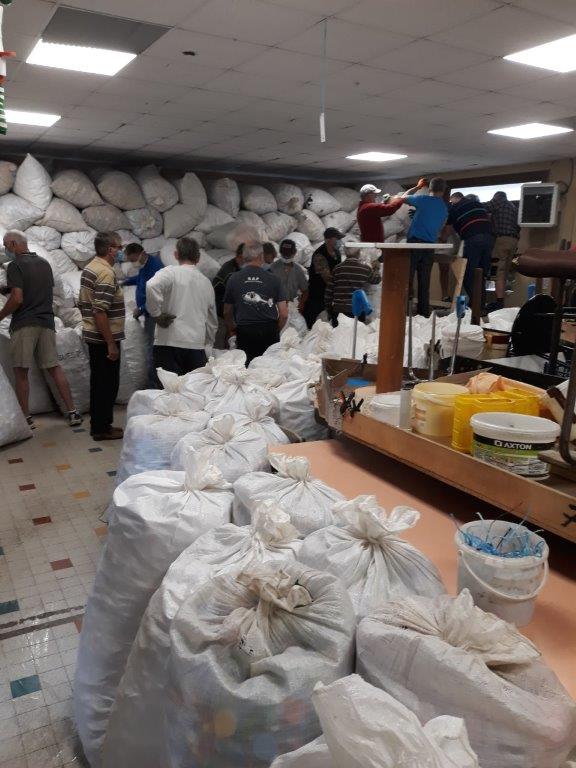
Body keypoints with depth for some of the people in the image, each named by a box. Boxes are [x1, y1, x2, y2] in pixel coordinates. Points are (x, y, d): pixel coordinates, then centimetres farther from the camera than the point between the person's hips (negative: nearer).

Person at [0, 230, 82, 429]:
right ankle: (72, 412, 3)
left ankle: (26, 418, 4)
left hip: (24, 324, -6)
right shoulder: (45, 263, 13)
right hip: (46, 322, 6)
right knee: (54, 368, 8)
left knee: (20, 372, 2)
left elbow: (17, 298, -16)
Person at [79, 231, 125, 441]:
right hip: (104, 338, -10)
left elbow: (84, 304, 18)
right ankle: (102, 428, 7)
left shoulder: (89, 268, 12)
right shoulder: (106, 273, -19)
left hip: (93, 336, 10)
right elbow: (100, 312, -25)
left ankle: (98, 424, 24)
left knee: (98, 382, 15)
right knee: (108, 383, 0)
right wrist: (111, 344, -22)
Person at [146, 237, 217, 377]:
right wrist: (209, 346, 34)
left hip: (169, 343, -4)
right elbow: (212, 322, 23)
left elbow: (151, 287, -23)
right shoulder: (207, 282, 16)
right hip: (197, 346, 4)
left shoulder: (170, 273, -1)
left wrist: (156, 314, -9)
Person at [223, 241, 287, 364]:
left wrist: (232, 330, 30)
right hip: (269, 331, 0)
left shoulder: (234, 279, 3)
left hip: (244, 332, 0)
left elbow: (227, 313, 12)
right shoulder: (273, 279, 1)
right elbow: (284, 314, 1)